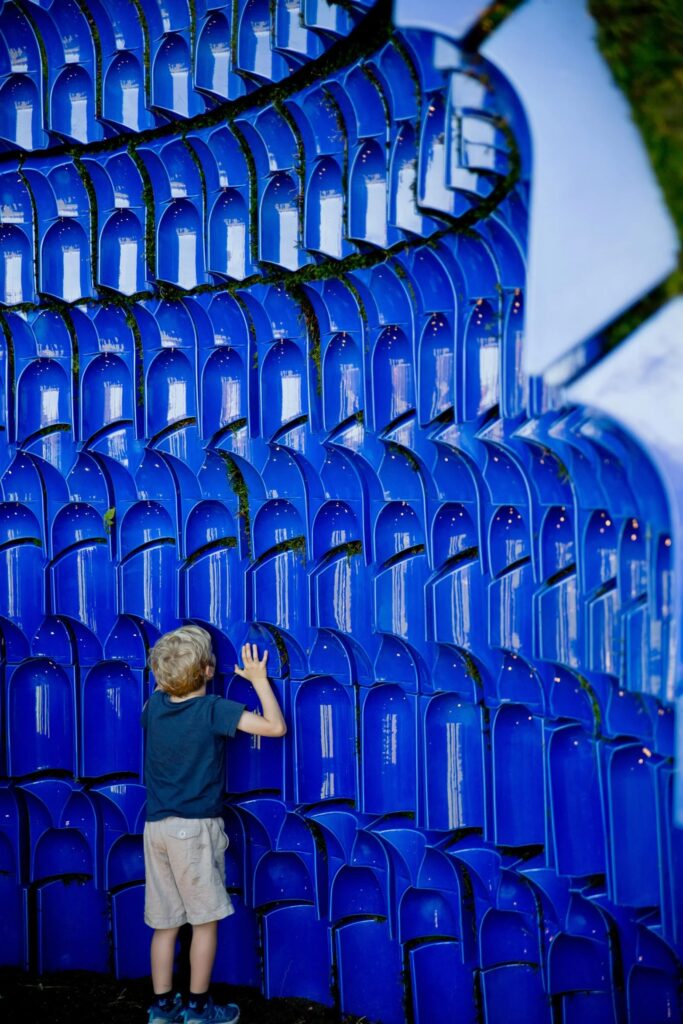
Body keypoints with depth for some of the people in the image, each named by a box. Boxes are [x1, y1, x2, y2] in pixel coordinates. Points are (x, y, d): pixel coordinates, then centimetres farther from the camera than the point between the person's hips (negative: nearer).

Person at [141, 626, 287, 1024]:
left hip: (156, 827, 6)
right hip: (196, 828, -6)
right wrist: (259, 680, -7)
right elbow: (276, 727, -17)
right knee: (206, 920, 7)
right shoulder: (214, 709, -14)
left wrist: (168, 674, 25)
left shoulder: (154, 705, 3)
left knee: (164, 923, 13)